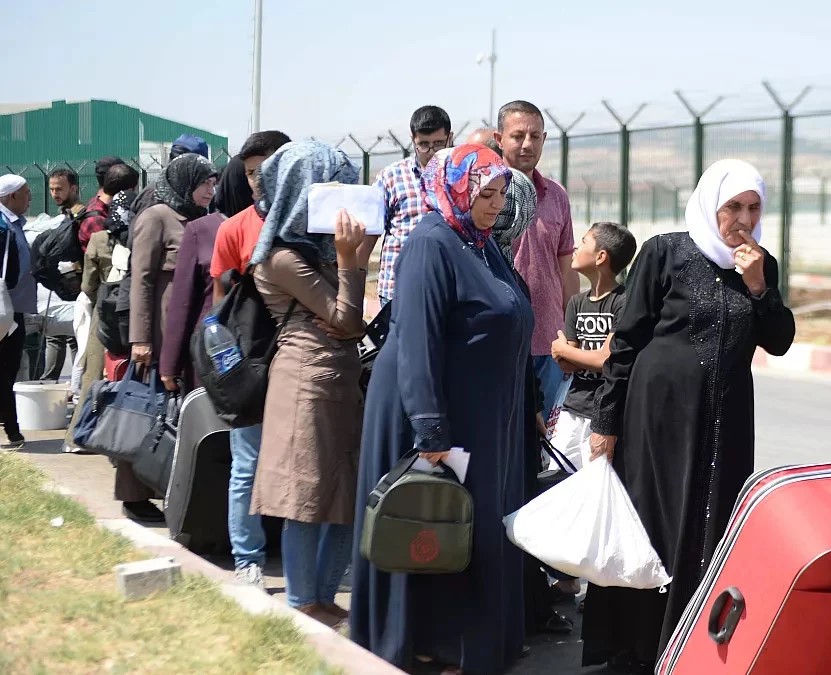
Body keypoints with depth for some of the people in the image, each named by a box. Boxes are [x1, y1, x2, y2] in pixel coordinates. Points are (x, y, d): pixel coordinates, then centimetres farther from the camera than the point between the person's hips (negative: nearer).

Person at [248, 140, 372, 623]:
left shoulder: (317, 243, 16)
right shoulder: (283, 256, -11)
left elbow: (354, 322, 12)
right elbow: (345, 319, -12)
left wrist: (360, 252, 6)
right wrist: (349, 258, -14)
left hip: (341, 377, 9)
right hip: (308, 380, -9)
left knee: (348, 496, 10)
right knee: (309, 498, -2)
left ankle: (324, 598, 21)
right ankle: (302, 606, 8)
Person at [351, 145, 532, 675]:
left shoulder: (483, 244, 11)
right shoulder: (432, 245, -16)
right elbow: (416, 344, -23)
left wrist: (523, 407, 18)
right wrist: (430, 433, -27)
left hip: (484, 417, 9)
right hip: (439, 416, -9)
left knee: (477, 528, 14)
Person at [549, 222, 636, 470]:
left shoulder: (623, 301, -9)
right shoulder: (577, 303, 11)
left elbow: (606, 359, -15)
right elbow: (565, 365, 7)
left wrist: (563, 349, 2)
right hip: (573, 411, 6)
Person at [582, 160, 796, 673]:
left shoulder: (762, 265, 8)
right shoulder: (666, 252, -5)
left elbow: (779, 342, 5)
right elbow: (627, 339, -4)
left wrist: (757, 286, -9)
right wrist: (605, 420, -7)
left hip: (726, 417, 4)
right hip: (660, 408, -4)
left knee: (711, 531, 6)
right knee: (648, 526, 2)